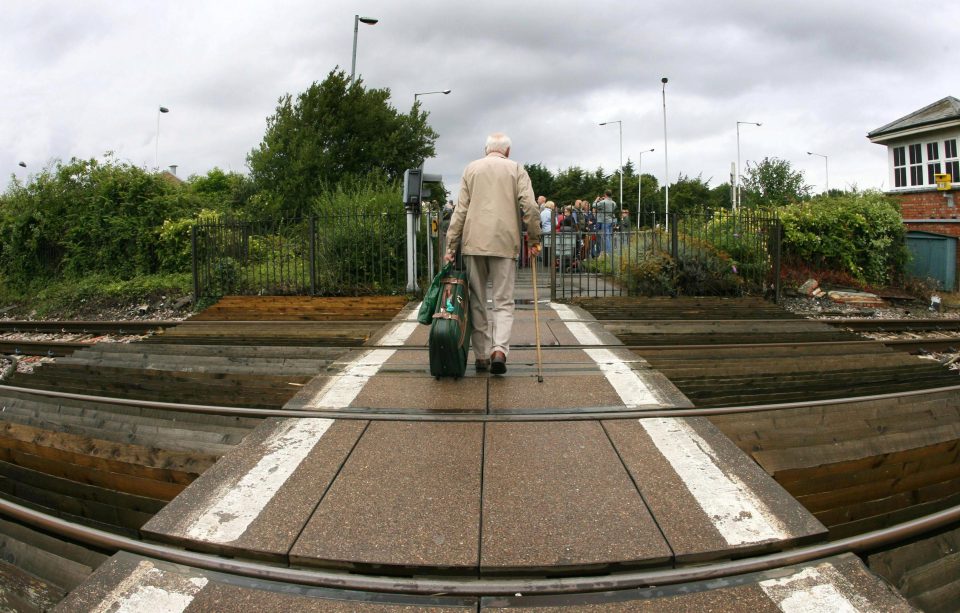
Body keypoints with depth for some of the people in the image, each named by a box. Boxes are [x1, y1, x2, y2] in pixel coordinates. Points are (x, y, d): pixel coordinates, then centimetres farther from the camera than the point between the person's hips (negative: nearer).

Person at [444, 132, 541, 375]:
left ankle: (481, 356, 12)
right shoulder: (516, 169, 9)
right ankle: (499, 349, -15)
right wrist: (534, 240, 7)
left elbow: (460, 211, 6)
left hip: (474, 242, 1)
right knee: (503, 301, 4)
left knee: (477, 301, 10)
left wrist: (451, 246, 7)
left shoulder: (471, 168, 12)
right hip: (505, 243, -1)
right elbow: (530, 207, -3)